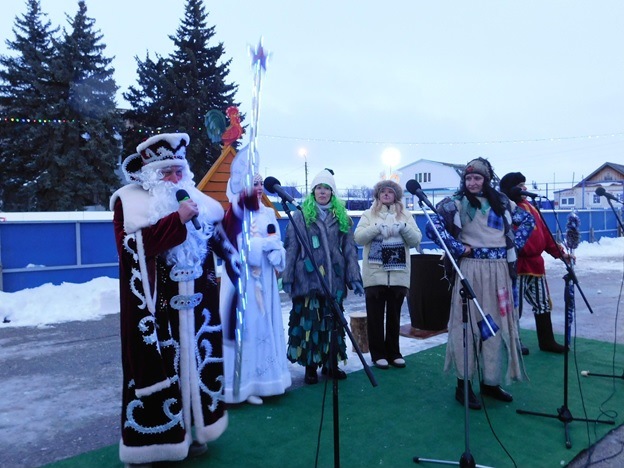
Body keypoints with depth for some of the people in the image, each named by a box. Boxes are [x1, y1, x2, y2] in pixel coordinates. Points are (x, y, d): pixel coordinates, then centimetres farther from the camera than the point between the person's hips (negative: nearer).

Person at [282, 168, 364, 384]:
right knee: (309, 321, -1)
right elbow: (290, 248, 1)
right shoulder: (301, 216, 3)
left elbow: (350, 249, 9)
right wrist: (287, 278, -5)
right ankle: (310, 367, 13)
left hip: (334, 280, 3)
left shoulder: (342, 217, 11)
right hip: (308, 279, -3)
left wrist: (355, 278, 2)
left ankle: (330, 364, 24)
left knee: (332, 322, 9)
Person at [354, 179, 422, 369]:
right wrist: (378, 228, -19)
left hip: (398, 274, 2)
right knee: (375, 316, 4)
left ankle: (393, 352, 21)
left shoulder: (405, 215, 11)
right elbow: (358, 237, -7)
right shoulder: (369, 214, 6)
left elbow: (416, 240, 2)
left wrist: (404, 228, -16)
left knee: (394, 315, 10)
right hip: (375, 274, -1)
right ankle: (378, 353, 15)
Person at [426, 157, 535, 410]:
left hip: (500, 271, 5)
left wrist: (514, 245, 8)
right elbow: (432, 227, -15)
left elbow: (528, 221, 21)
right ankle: (463, 384, 8)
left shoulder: (501, 202, 11)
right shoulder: (456, 203, -4)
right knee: (469, 323, -2)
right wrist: (459, 248, -13)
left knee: (498, 324, 9)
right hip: (471, 270, -5)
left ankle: (491, 381, 23)